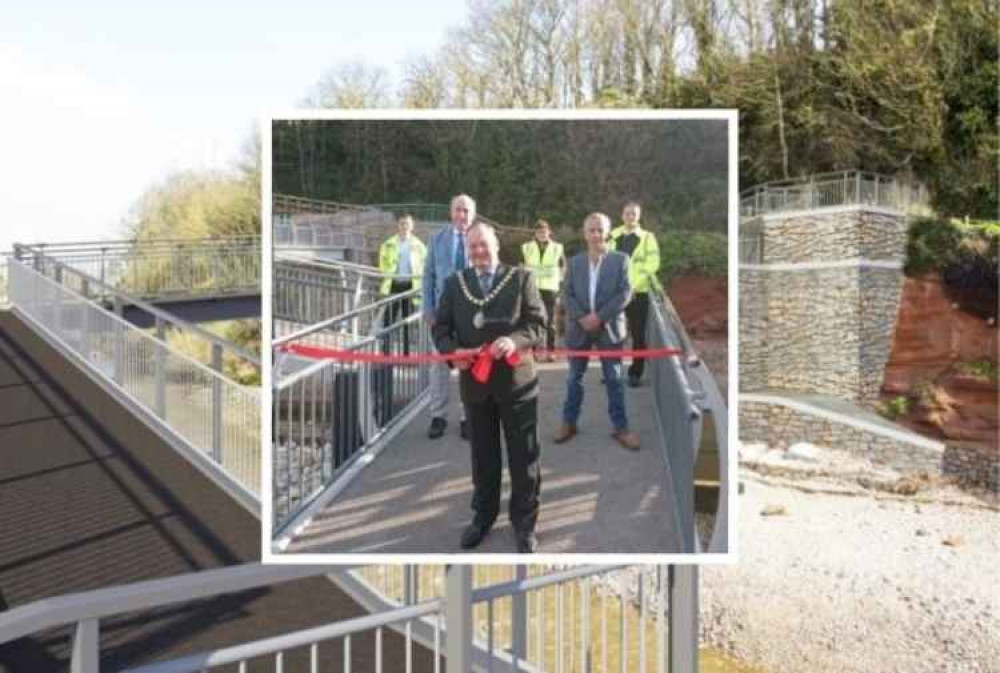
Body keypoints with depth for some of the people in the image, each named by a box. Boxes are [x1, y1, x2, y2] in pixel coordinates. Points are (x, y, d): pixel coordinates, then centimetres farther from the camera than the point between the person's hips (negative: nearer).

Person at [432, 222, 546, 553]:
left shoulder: (521, 277, 0)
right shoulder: (454, 283, 7)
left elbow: (537, 323, -5)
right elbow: (440, 327, 5)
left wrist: (514, 340, -25)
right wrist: (453, 351, -16)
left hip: (516, 380, -2)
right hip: (474, 382, 2)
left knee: (523, 457, 5)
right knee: (483, 455, 15)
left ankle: (524, 523, 20)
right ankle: (483, 515, 33)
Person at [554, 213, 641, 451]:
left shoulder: (620, 259, -2)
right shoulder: (574, 262, 6)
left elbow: (625, 293, -9)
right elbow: (567, 294, 0)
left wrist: (600, 317, -17)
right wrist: (582, 317, -15)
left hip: (609, 328, -2)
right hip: (579, 328, 2)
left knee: (614, 379, 5)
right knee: (574, 378, 11)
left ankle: (621, 427, 14)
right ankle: (569, 423, 23)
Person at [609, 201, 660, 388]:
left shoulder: (647, 237, 3)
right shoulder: (613, 236, 11)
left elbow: (652, 264, -7)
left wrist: (634, 286, -17)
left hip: (638, 292, -2)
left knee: (638, 334, 1)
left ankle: (635, 372, 9)